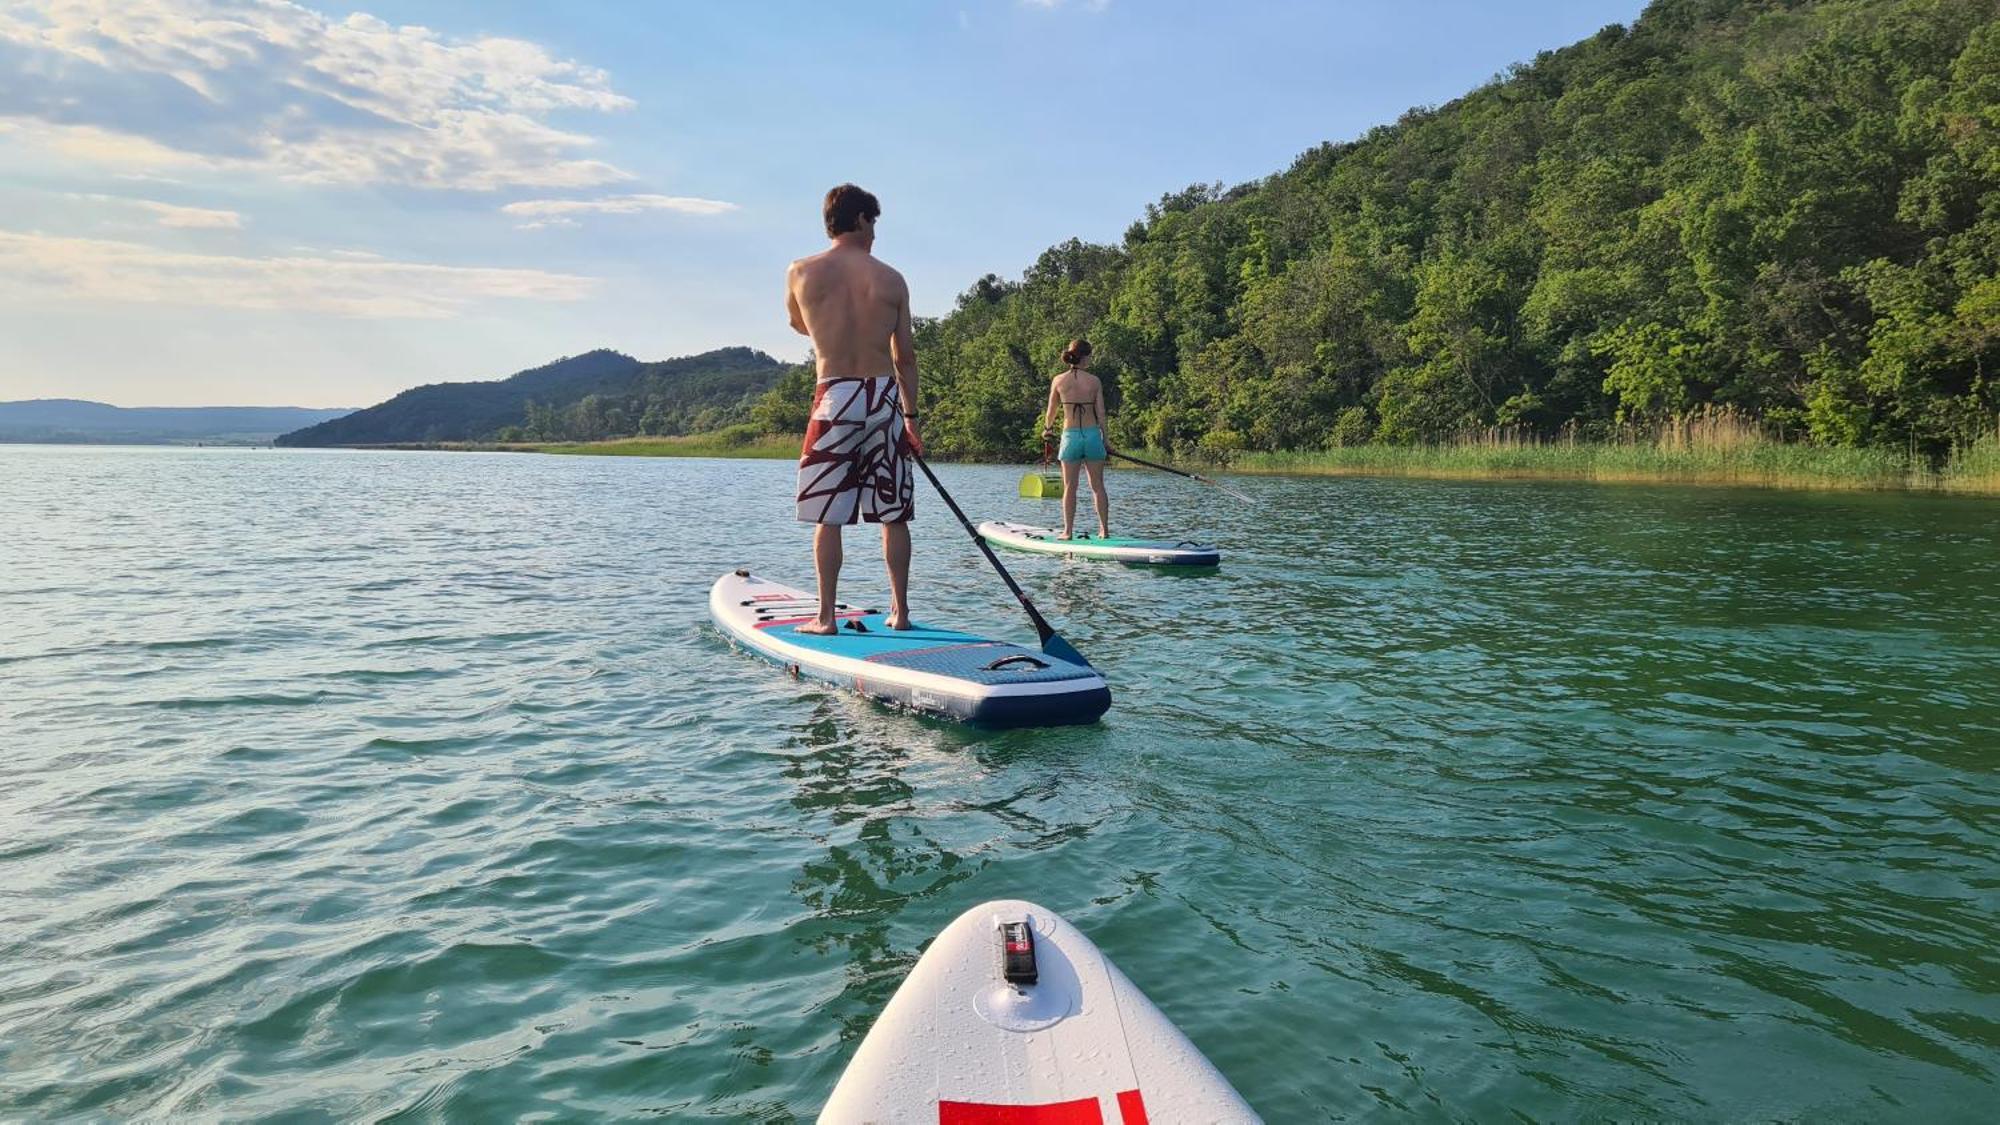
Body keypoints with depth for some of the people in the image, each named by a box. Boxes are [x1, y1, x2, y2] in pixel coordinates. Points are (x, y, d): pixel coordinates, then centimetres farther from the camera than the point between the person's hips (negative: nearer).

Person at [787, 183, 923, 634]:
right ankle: (900, 610, 16)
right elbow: (905, 357, 7)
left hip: (835, 397, -2)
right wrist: (911, 417, 15)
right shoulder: (892, 279, 3)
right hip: (885, 398, 2)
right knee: (893, 514, 10)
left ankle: (826, 616, 6)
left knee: (827, 516, 4)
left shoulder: (801, 272, 0)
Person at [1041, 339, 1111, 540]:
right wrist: (1106, 439, 7)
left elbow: (1051, 411, 7)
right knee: (1097, 485, 8)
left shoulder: (1058, 380, -2)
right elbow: (1100, 413, -2)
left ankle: (1068, 531, 6)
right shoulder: (1095, 381, -2)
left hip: (1070, 435, 0)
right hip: (1092, 434, 0)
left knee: (1070, 487, 6)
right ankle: (1104, 529, 10)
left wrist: (1046, 429, 26)